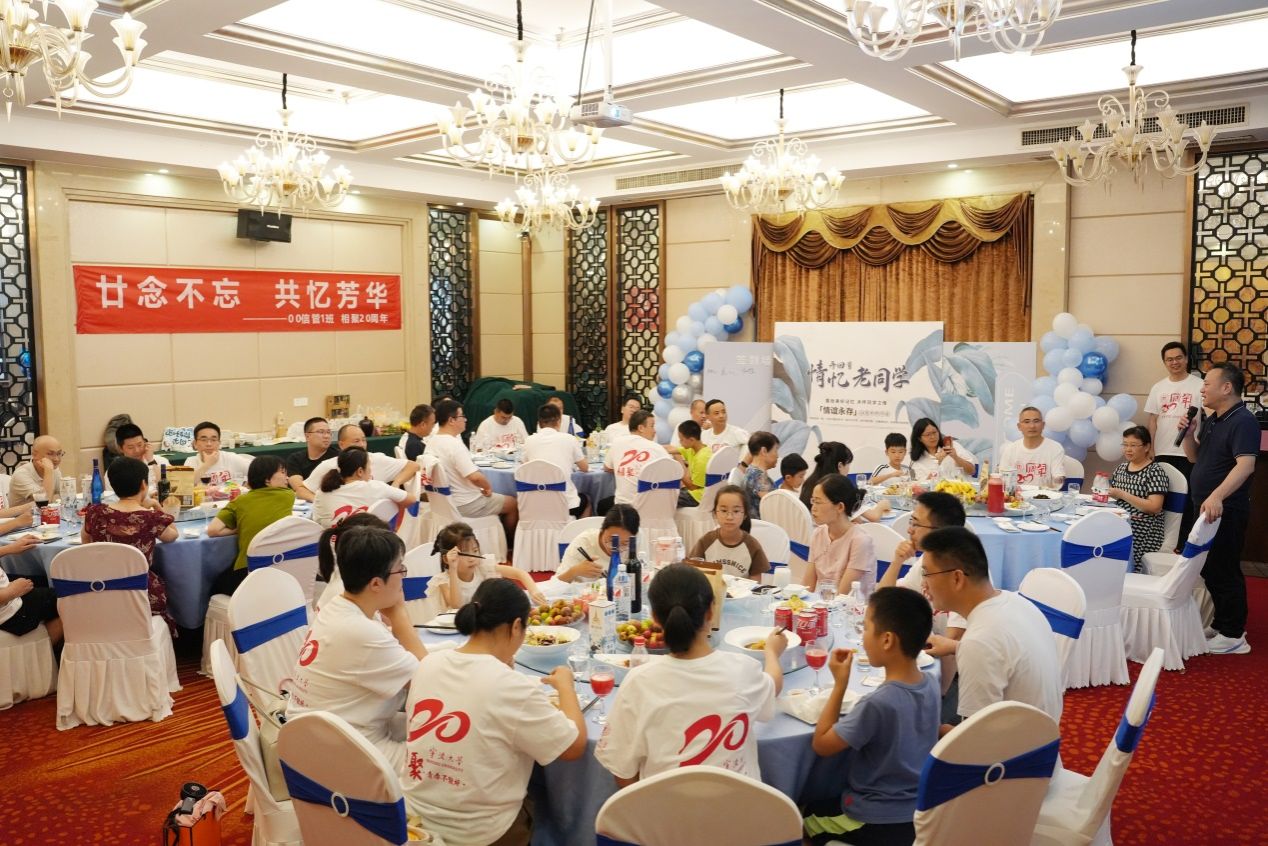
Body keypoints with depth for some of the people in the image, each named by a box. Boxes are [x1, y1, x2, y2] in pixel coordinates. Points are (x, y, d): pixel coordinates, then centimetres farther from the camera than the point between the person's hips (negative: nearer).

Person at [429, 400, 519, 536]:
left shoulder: (432, 442, 1)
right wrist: (488, 487, -11)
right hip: (465, 505, -9)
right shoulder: (454, 445, -27)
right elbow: (475, 477, -32)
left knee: (499, 499, 29)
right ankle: (510, 543, 27)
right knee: (512, 504, 10)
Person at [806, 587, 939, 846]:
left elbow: (821, 744, -18)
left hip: (878, 824, -7)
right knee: (825, 800, 30)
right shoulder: (931, 686, -9)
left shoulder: (877, 703, -30)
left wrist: (840, 684, -17)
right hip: (920, 813, 7)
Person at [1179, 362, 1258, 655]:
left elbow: (1246, 464, -29)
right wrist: (1188, 433, 1)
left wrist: (1217, 496, -41)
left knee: (1224, 571, -3)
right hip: (1207, 509, 9)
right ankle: (1220, 624, 28)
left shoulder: (1243, 421, -17)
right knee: (1210, 569, 16)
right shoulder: (1212, 420, 13)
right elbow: (1194, 457, 20)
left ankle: (1234, 636, 7)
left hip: (1226, 510, -9)